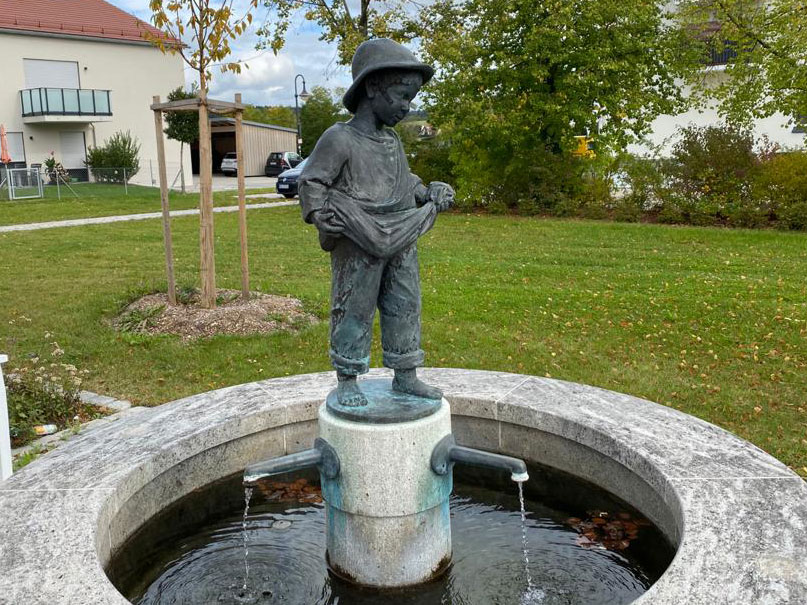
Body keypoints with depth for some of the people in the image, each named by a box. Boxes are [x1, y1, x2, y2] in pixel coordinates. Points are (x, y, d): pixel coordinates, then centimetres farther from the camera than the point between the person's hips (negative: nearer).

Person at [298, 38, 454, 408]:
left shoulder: (392, 140, 12)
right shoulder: (339, 138, -9)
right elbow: (311, 182, -7)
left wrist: (430, 193, 8)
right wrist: (325, 220, -17)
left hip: (401, 243, 7)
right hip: (359, 247, -7)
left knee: (405, 307, 9)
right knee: (354, 310, 1)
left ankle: (405, 377, 21)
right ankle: (347, 381, 15)